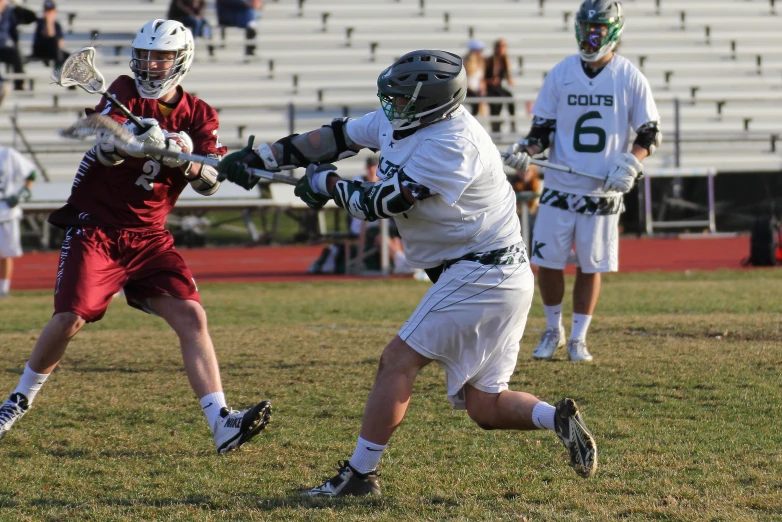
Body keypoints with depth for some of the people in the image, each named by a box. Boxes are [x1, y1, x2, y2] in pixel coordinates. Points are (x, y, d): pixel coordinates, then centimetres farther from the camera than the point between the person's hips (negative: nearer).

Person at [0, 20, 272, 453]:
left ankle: (222, 425, -17)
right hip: (96, 227, -3)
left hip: (149, 237, 3)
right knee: (70, 319, -13)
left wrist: (187, 158, -29)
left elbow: (210, 183, -9)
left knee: (191, 316, -12)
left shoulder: (198, 116, 4)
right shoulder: (125, 93, -2)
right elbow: (106, 148, -20)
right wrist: (140, 137, -40)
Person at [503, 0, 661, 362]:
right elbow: (543, 128, 6)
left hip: (603, 192, -1)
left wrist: (631, 164, -14)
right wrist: (525, 149, -14)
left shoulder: (630, 78, -3)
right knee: (547, 262, 1)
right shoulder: (560, 74, 1)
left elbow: (649, 133, 2)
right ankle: (553, 331, 22)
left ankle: (578, 338, 17)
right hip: (560, 187, 1)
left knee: (590, 266, 4)